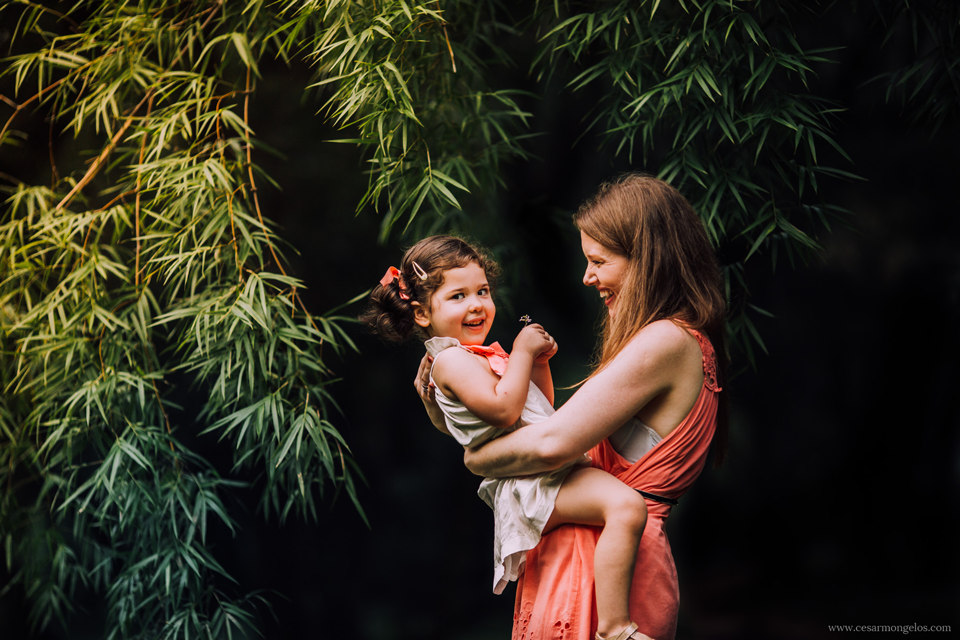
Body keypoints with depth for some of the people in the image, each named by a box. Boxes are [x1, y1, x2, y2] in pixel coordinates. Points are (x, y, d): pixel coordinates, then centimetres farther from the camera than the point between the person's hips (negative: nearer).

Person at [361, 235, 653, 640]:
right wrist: (522, 352, -11)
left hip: (548, 471, 11)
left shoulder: (483, 356, 23)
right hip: (526, 482, -11)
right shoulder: (451, 360, -7)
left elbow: (541, 408, 29)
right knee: (626, 505, -30)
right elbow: (504, 409, -22)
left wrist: (539, 363, 14)